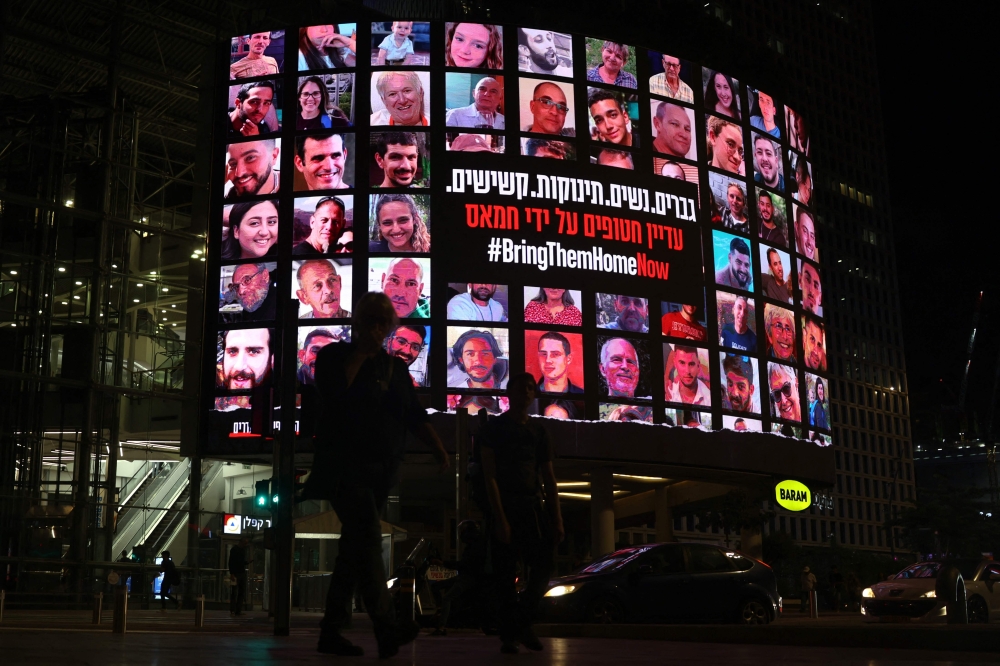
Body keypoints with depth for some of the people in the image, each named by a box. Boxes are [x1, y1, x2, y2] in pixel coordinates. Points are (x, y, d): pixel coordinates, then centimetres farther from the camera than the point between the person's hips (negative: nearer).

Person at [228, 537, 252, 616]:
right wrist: (232, 575, -18)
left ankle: (238, 610, 7)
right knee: (234, 593, -5)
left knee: (242, 592, 4)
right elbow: (231, 562, -12)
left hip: (242, 573, 7)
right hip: (236, 574, -7)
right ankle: (232, 611, -1)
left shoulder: (243, 550, 15)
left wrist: (247, 562, 2)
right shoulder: (234, 549, -7)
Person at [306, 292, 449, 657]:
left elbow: (415, 415, 7)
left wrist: (436, 446, -10)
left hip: (381, 471, 6)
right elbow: (334, 395, -16)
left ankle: (332, 630, 14)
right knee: (368, 536, -21)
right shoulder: (333, 356, 3)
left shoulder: (396, 368, 15)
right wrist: (359, 353, -8)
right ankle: (386, 629, -28)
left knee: (355, 546, 7)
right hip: (345, 465, -5)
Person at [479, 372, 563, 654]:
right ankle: (508, 634, 4)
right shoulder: (495, 427, 2)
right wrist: (500, 517, -17)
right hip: (505, 505, -4)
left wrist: (557, 520, 4)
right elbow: (490, 475, -7)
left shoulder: (539, 430, 15)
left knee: (543, 568, -5)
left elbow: (549, 478, 13)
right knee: (506, 575, -3)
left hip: (534, 505, 4)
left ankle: (523, 623, 13)